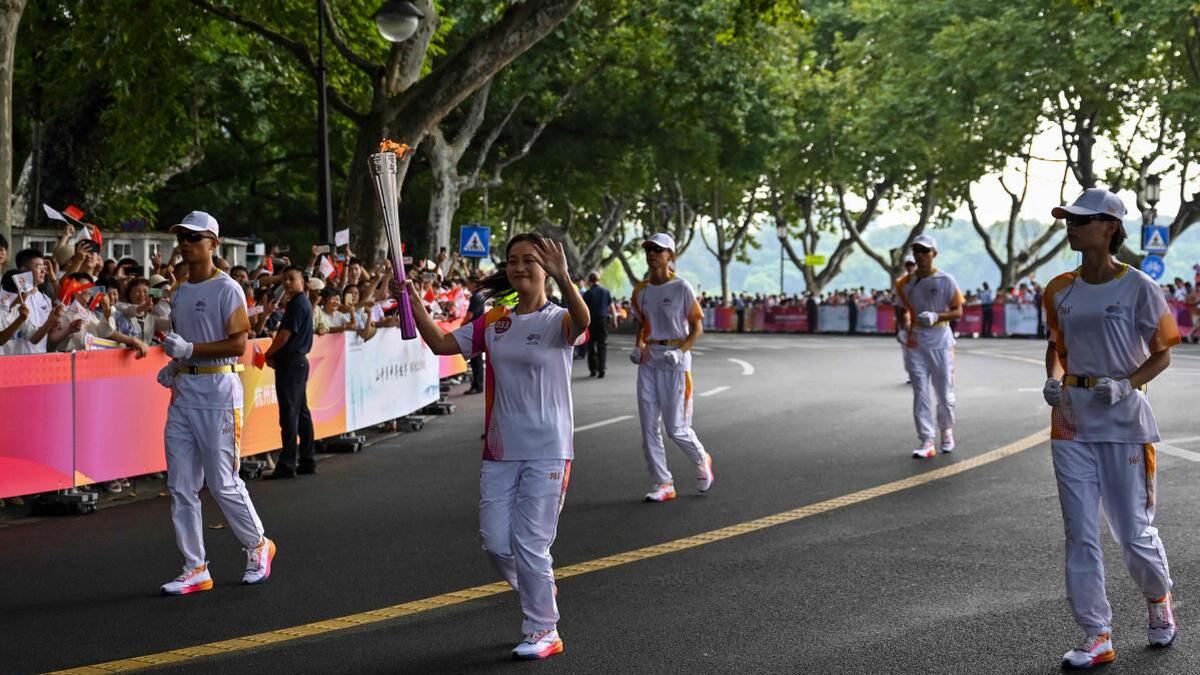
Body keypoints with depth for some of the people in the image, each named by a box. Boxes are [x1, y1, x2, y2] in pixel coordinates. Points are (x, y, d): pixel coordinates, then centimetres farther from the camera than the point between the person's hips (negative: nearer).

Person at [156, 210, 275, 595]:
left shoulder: (227, 289, -8)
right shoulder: (180, 293, 16)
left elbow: (238, 344, -15)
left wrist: (189, 350, -22)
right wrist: (173, 366, 7)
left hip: (217, 392, -8)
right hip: (183, 391, 8)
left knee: (222, 483, -3)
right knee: (181, 486, 5)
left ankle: (258, 547, 20)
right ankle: (195, 569, 11)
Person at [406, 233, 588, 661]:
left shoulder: (557, 321, -9)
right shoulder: (493, 324, 9)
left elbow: (582, 321, -32)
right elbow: (441, 344, 8)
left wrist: (562, 278, -50)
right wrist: (414, 302, -6)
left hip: (547, 452, -6)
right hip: (500, 451, 6)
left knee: (530, 545, -4)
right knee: (496, 542, 7)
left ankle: (544, 632, 12)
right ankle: (537, 596, 34)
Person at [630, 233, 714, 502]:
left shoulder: (681, 288, -7)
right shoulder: (641, 290, 9)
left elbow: (697, 327, -5)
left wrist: (681, 351, -18)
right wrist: (639, 345, 2)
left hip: (674, 360, -6)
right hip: (648, 360, 6)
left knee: (675, 427, -3)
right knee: (648, 426, 2)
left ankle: (702, 461, 27)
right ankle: (662, 484, 10)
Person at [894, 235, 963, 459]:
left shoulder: (946, 281, -3)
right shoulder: (905, 282, 7)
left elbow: (958, 312, -3)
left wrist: (936, 316, -20)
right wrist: (903, 329, 1)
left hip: (940, 342, -2)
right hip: (914, 343, 2)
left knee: (945, 393, 6)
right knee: (920, 394, -2)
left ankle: (947, 431, 31)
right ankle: (926, 443, -1)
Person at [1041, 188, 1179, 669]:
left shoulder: (1137, 287, -9)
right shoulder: (1060, 290, 6)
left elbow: (1162, 354, -4)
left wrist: (1125, 384, -19)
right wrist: (1053, 380, -1)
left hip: (1123, 418, -5)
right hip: (1072, 418, 5)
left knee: (1134, 532, 3)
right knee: (1080, 535, 4)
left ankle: (1158, 599, 34)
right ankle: (1097, 638, 12)